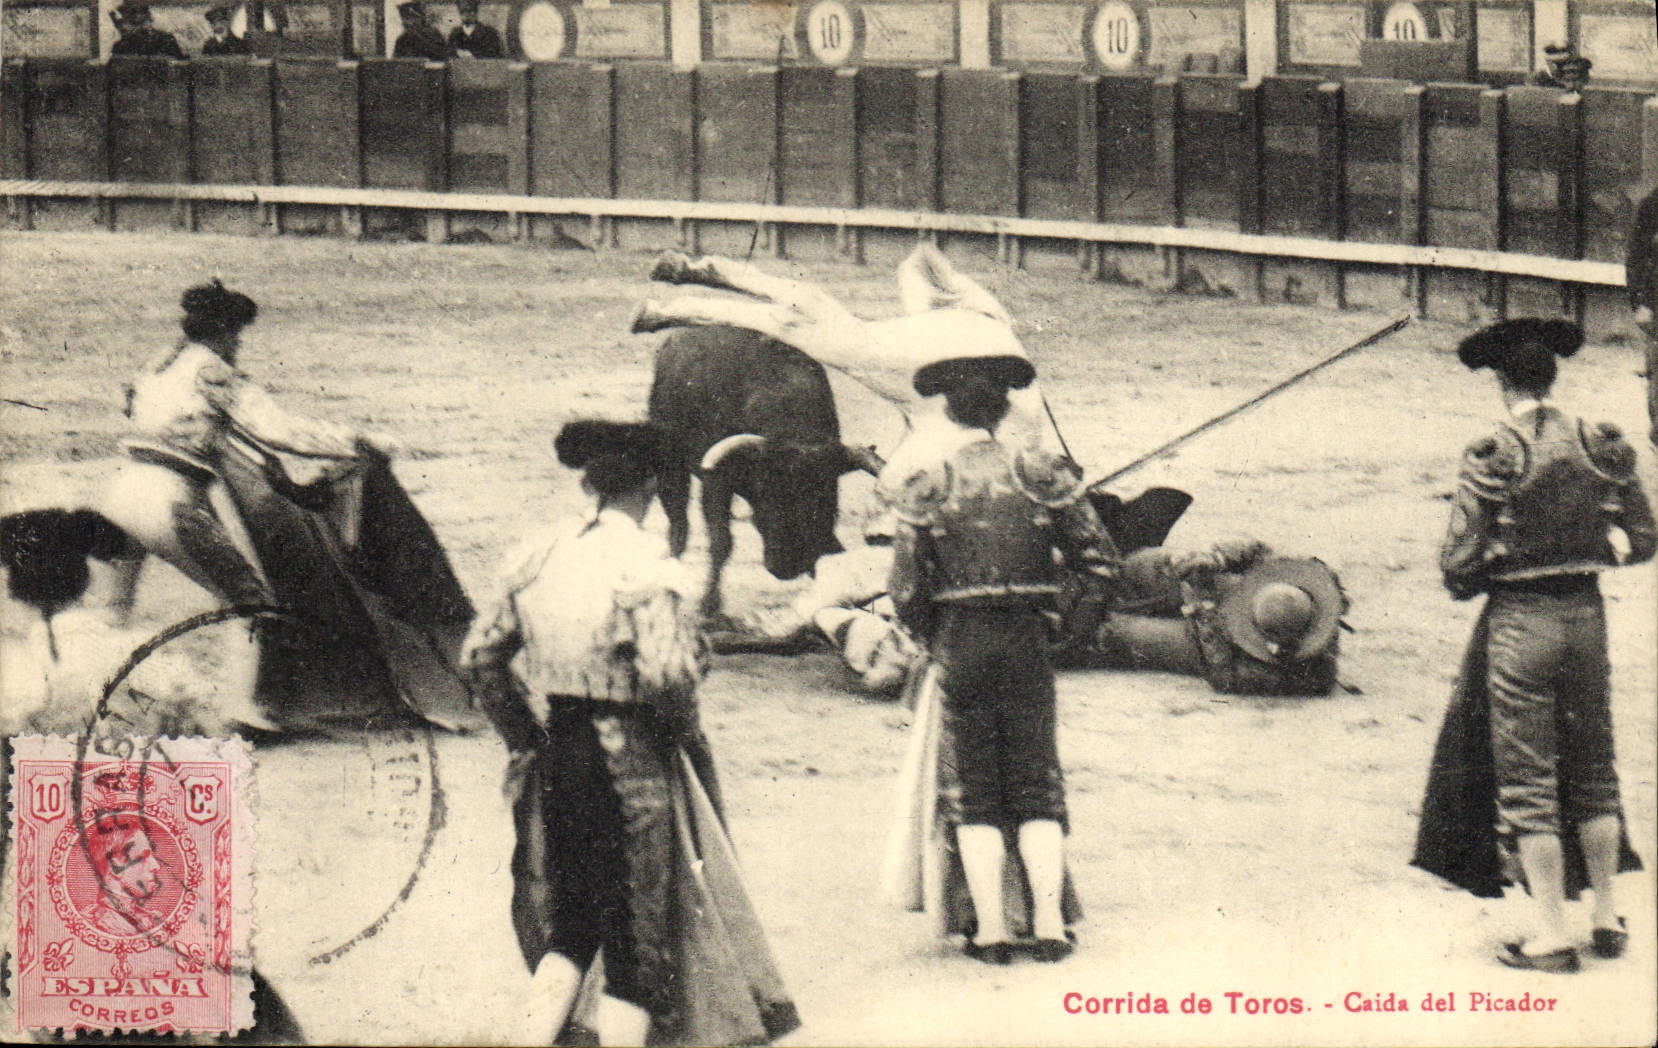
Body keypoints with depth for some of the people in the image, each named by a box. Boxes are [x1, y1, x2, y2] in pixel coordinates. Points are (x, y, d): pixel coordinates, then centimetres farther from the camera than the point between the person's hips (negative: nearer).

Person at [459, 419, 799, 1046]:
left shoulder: (539, 556, 5)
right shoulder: (648, 565, -13)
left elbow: (481, 655, 7)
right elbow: (667, 673, -24)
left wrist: (524, 737, 14)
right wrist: (684, 733, -6)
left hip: (557, 752, 6)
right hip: (635, 759, -6)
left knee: (567, 922, 20)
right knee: (642, 927, 5)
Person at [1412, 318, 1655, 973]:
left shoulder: (1492, 459, -13)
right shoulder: (1601, 448, -1)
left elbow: (1458, 568, -13)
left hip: (1518, 620, -4)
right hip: (1585, 613, 4)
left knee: (1527, 782, 3)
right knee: (1592, 769, 18)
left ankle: (1553, 935, 4)